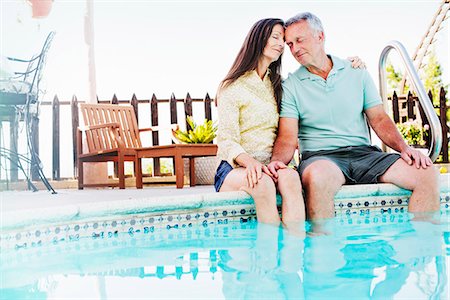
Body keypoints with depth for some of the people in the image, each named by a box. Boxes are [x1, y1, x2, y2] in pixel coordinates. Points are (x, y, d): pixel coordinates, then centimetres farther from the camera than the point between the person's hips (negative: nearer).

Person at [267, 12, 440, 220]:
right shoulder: (291, 85, 5)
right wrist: (277, 161, -26)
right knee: (318, 177, -40)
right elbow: (287, 136, -4)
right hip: (320, 156, -3)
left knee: (427, 173, -17)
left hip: (364, 152, 3)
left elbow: (378, 119, 11)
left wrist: (403, 147, -5)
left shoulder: (357, 72, 13)